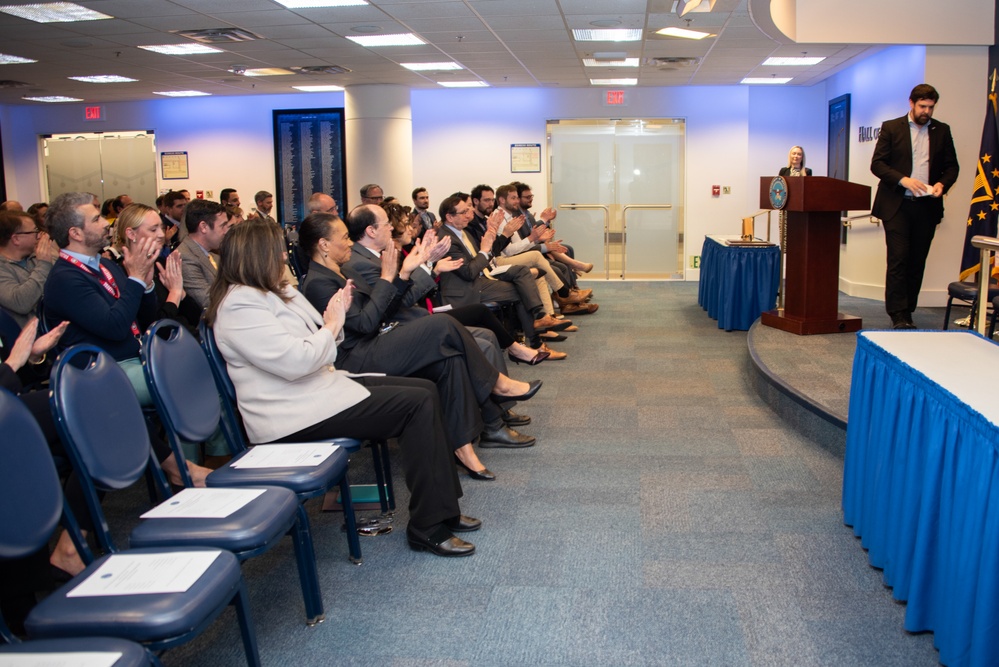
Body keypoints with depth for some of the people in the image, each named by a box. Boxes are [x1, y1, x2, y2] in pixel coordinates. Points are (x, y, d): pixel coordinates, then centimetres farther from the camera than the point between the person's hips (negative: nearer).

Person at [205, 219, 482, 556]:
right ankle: (429, 528, -12)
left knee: (426, 390, 2)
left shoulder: (274, 292, 16)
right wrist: (331, 327, -10)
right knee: (417, 405, -18)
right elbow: (294, 361, -25)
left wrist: (335, 318, -1)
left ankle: (443, 507, 5)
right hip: (296, 415, -11)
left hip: (320, 385, 11)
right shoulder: (239, 306, -17)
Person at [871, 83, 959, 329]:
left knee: (917, 262, 6)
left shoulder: (942, 131, 11)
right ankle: (898, 316, -7)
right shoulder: (891, 127, 3)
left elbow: (951, 166, 13)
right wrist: (903, 180, -16)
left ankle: (907, 312, 14)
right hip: (897, 205, -3)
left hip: (926, 206, 3)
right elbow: (877, 163, -3)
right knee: (898, 259, -8)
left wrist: (942, 184, -8)